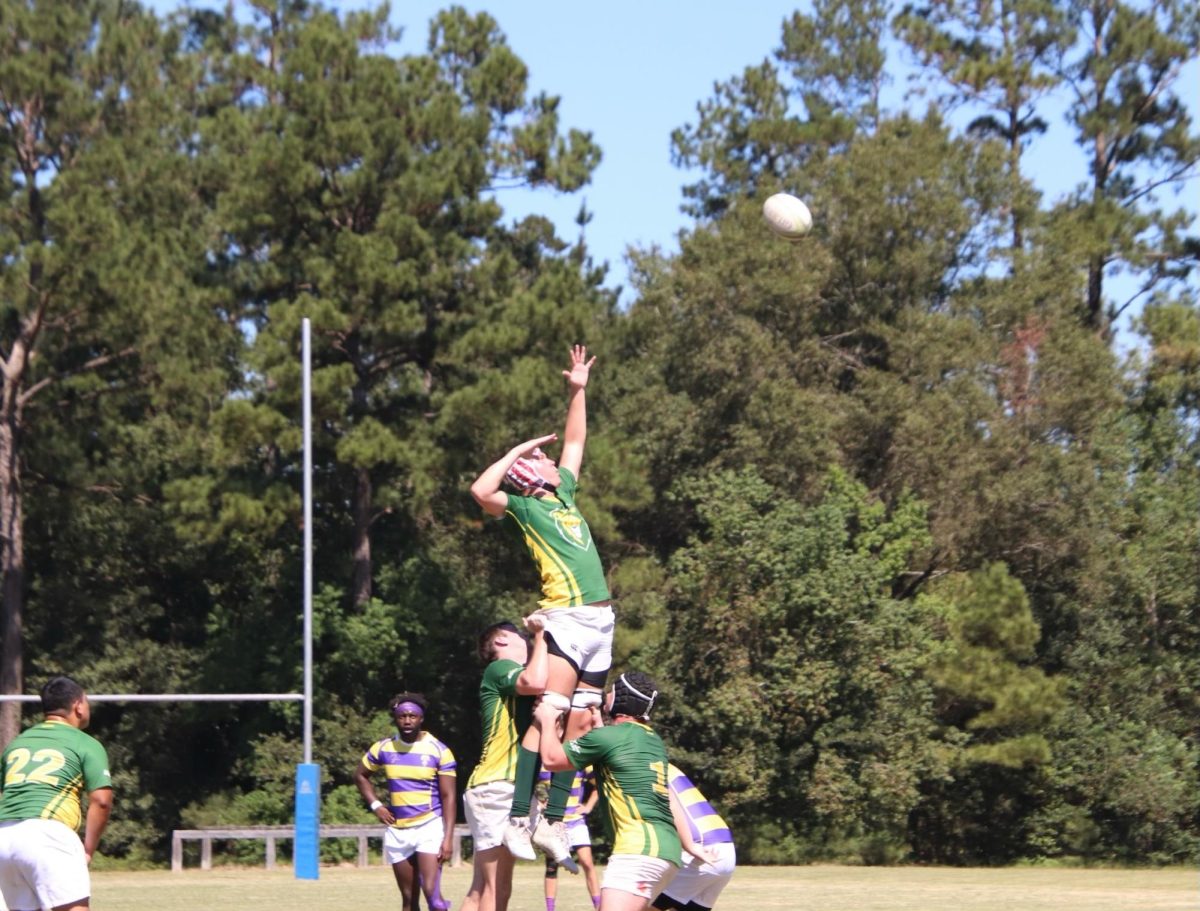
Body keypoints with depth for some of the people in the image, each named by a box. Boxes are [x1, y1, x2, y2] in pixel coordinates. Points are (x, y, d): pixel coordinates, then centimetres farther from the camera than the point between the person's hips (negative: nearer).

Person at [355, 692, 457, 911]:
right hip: (397, 830, 4)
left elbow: (448, 796, -7)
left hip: (429, 827, -4)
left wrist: (448, 837, -15)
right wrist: (375, 805, 6)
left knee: (431, 891, -19)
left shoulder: (438, 751, -6)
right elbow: (360, 775, 21)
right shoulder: (383, 748, 4)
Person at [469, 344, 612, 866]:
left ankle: (553, 823, 8)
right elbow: (480, 491, -19)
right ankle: (519, 819, -17)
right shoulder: (523, 506, 0)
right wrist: (517, 451, -8)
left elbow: (575, 442, 34)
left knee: (579, 724, 5)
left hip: (600, 621, 7)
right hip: (567, 618, -7)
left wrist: (578, 391, 28)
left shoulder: (564, 493, 20)